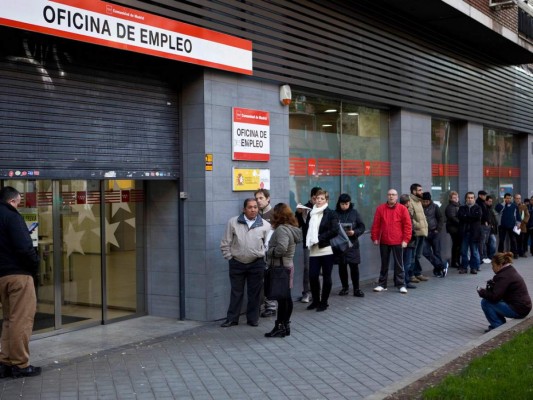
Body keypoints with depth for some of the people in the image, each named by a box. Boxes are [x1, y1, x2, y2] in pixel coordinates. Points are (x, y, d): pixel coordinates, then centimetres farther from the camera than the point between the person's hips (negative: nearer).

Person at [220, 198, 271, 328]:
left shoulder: (265, 225, -2)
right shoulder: (233, 222, -3)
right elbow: (225, 243, 2)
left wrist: (264, 260, 0)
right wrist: (229, 257, -1)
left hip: (257, 264, 0)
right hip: (237, 263, 0)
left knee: (254, 292, 8)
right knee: (236, 292, 8)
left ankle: (253, 318, 20)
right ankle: (232, 318, 17)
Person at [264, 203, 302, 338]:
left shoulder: (281, 229, -18)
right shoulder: (292, 228, 12)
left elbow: (281, 248, -30)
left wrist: (269, 251, -14)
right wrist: (271, 250, 9)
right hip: (288, 265, 10)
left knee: (281, 298, -3)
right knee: (286, 297, 14)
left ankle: (280, 327, 3)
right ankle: (286, 325, 22)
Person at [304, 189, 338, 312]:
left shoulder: (331, 213, -2)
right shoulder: (311, 213, 12)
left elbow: (334, 230, -12)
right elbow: (307, 229, 16)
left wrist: (319, 238, -14)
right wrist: (308, 241, -2)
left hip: (327, 250, -4)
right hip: (314, 250, 4)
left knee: (326, 277, 3)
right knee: (312, 276, -1)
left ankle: (324, 302, 14)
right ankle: (315, 300, 18)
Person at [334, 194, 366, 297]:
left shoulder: (354, 213, 2)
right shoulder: (335, 213, -1)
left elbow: (362, 227, 2)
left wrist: (354, 232, -14)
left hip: (352, 244, 0)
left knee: (354, 266, -1)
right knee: (342, 267, 9)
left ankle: (356, 289, 9)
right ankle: (345, 287, 24)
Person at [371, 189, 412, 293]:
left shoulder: (402, 209, -2)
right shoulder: (380, 208, 3)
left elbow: (407, 225, -3)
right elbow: (376, 224, 3)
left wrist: (405, 239, -8)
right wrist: (374, 238, -1)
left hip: (397, 242, -2)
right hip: (384, 242, 2)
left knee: (399, 264, 4)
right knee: (384, 263, 11)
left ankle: (401, 285, 9)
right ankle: (382, 284, 18)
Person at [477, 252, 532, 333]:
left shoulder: (504, 276, -20)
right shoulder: (511, 271, 12)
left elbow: (494, 297, -23)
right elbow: (498, 290, 18)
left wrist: (481, 292, -7)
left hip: (517, 310, -11)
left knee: (485, 303, -12)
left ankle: (498, 326, -4)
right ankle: (501, 324, 20)